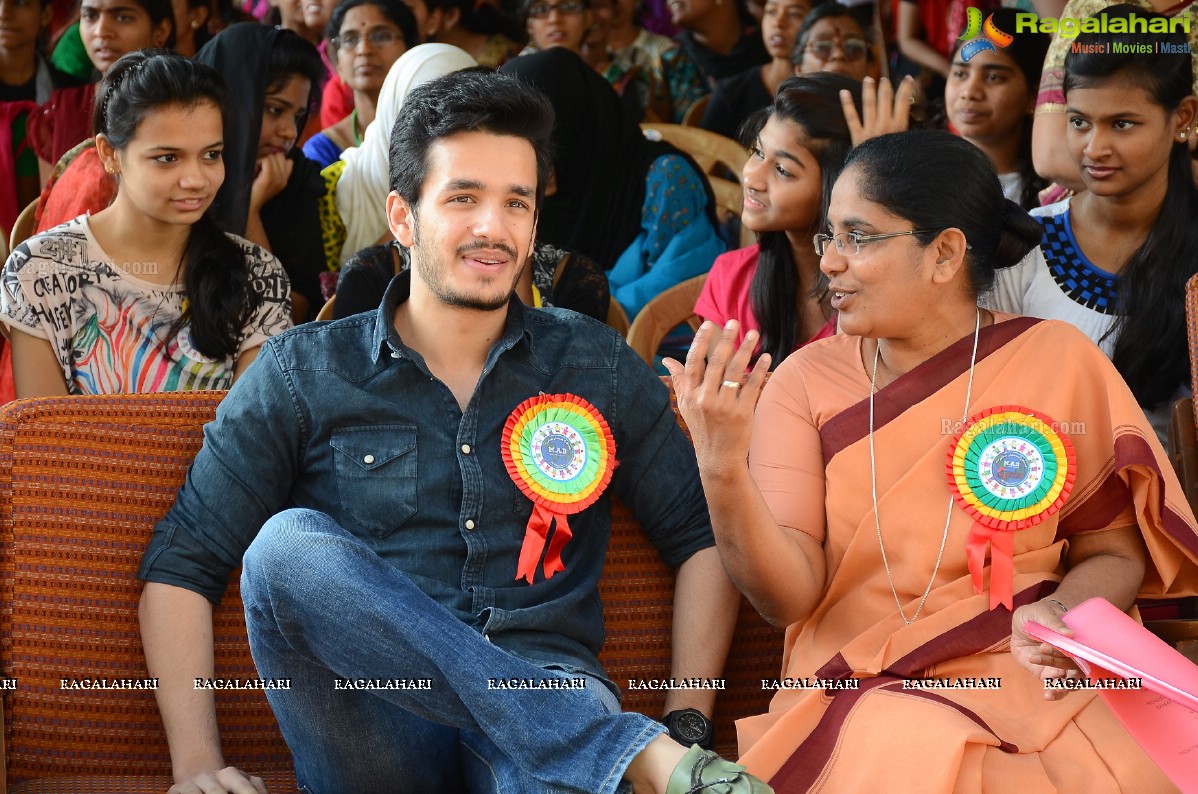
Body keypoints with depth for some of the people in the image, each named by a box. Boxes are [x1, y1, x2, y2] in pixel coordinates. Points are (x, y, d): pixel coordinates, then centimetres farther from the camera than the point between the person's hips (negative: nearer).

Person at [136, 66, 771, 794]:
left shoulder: (595, 366, 13)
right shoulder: (301, 374, 8)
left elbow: (704, 536, 16)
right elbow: (181, 566, 7)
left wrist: (687, 725, 2)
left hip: (547, 701, -4)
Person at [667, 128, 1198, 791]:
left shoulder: (1059, 362, 2)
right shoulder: (806, 382, 4)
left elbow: (1114, 550, 9)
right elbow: (789, 596, -6)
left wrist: (1060, 613, -12)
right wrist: (721, 470, -22)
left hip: (1031, 682, 1)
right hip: (856, 690, 0)